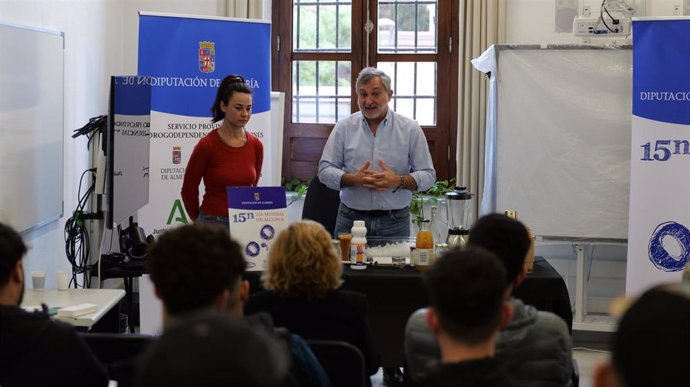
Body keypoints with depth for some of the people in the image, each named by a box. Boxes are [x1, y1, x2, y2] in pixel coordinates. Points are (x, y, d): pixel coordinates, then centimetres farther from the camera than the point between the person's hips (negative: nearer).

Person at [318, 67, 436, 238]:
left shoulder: (410, 129, 4)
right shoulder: (344, 128, 6)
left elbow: (428, 175, 2)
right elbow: (325, 170, 4)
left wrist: (398, 181, -16)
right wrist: (353, 179, -14)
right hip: (350, 219, 0)